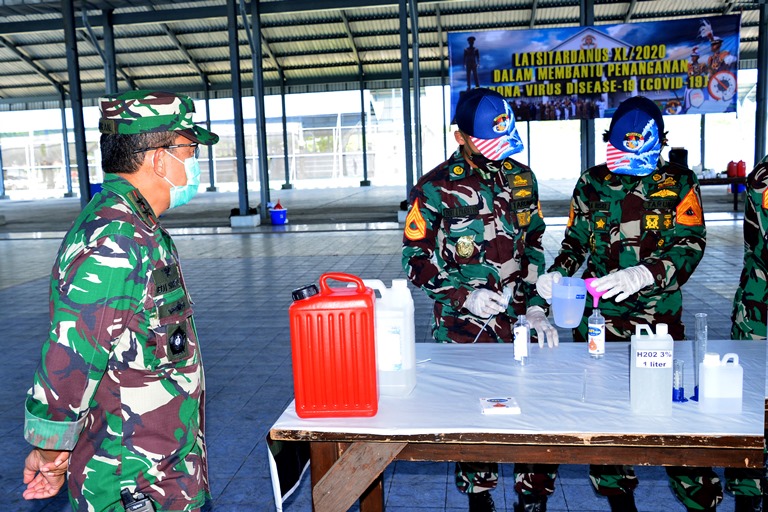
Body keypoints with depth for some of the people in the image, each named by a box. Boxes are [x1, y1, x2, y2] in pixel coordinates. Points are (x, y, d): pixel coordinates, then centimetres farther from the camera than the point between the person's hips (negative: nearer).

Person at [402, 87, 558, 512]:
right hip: (463, 327, -3)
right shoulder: (435, 188, -6)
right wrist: (465, 295, -17)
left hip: (519, 321, 3)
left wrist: (535, 308, 2)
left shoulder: (521, 177, 7)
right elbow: (416, 261, -4)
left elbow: (534, 246, 11)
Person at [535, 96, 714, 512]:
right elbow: (575, 240, 14)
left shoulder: (679, 183, 2)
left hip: (660, 317, -1)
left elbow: (691, 243, -6)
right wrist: (557, 273, -6)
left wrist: (645, 273, -23)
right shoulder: (592, 182, 8)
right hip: (600, 316, 2)